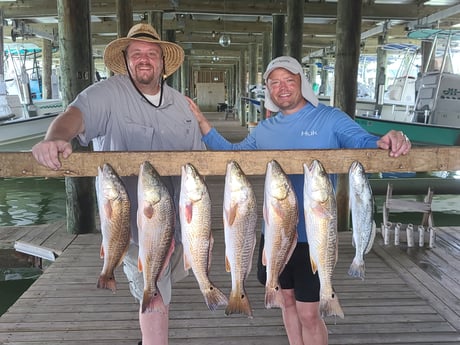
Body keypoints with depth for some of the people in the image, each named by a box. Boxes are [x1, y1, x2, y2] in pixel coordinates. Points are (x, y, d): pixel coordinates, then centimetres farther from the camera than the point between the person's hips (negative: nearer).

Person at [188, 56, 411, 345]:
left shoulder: (330, 118, -8)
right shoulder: (264, 129, 8)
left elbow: (364, 143, -15)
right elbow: (232, 154, 17)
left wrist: (387, 142, -39)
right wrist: (202, 122, 8)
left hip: (312, 235, -5)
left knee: (309, 314, 4)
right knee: (288, 300, 21)